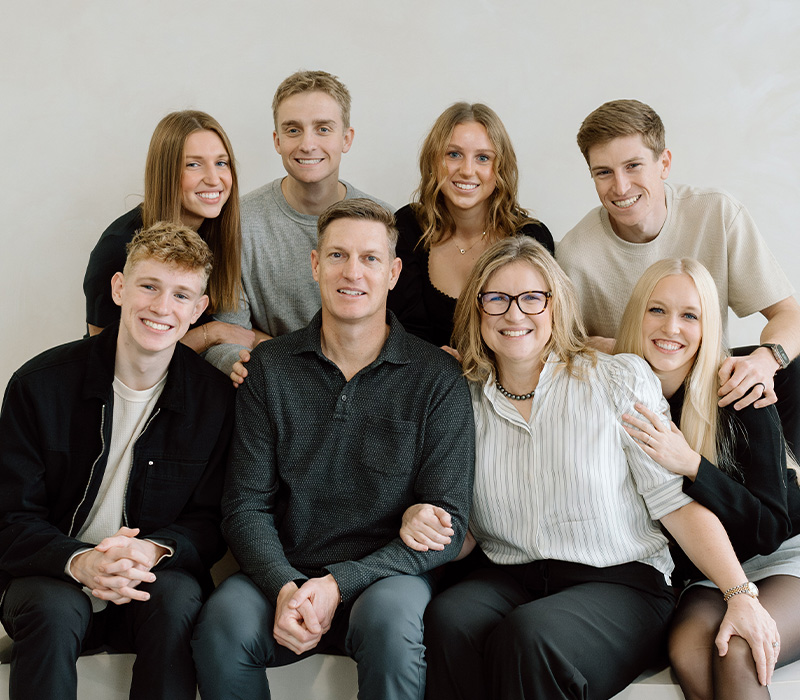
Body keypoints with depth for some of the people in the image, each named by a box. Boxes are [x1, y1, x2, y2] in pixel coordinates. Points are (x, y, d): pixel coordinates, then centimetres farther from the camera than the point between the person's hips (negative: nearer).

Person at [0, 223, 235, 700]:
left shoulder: (215, 398, -3)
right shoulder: (40, 384, -6)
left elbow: (210, 522, 1)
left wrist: (154, 550, -23)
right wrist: (79, 562, -27)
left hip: (155, 576, 1)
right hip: (54, 575, -1)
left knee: (177, 599, -31)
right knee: (51, 610, -33)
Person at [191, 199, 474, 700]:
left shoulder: (438, 378, -2)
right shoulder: (270, 367, 5)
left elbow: (448, 525, -5)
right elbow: (246, 505, 2)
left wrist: (339, 584, -16)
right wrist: (286, 587, -18)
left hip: (388, 576, -1)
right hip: (286, 577, 2)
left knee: (390, 620, -34)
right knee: (224, 622, -28)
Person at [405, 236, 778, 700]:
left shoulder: (620, 380, -1)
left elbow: (676, 500, -5)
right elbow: (462, 530, 14)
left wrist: (741, 594, -15)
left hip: (621, 582, -3)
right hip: (511, 581, 3)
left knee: (528, 636, -33)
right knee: (448, 619, -30)